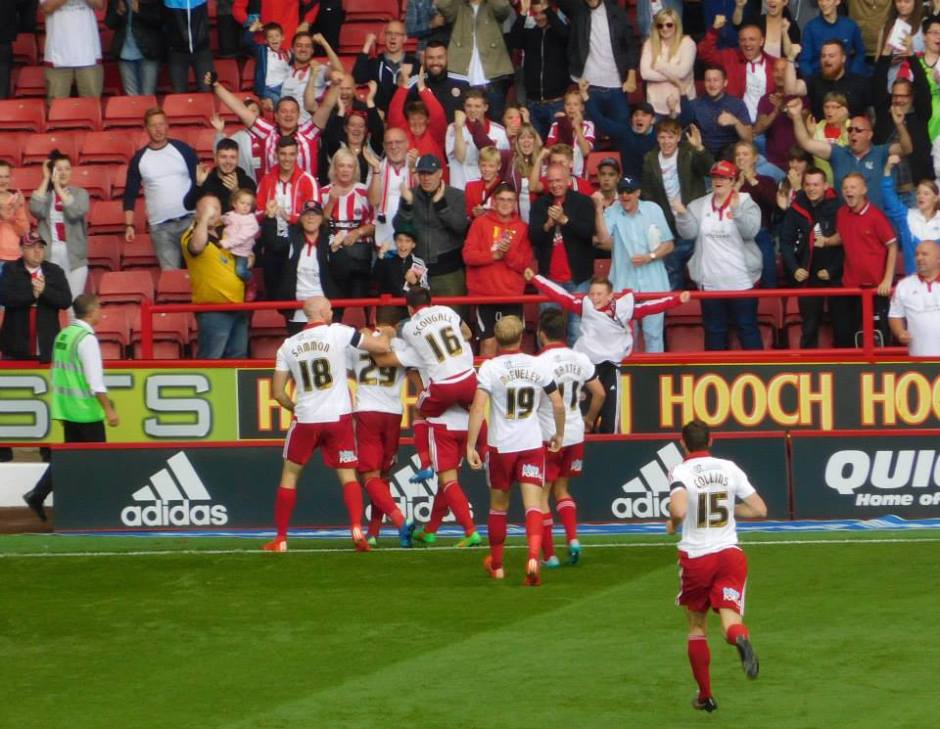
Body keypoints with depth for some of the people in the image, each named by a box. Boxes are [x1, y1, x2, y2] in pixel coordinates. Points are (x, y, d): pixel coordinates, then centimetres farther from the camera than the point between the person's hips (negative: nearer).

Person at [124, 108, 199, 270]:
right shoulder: (139, 159, 4)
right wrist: (129, 225, 1)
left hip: (190, 220, 0)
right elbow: (130, 195, 10)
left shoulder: (183, 150, 2)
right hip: (160, 226, 0)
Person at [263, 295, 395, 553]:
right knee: (348, 476, 6)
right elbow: (382, 346, -4)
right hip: (338, 418, -2)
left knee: (289, 474, 15)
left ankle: (280, 539, 15)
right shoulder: (338, 333, -4)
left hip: (306, 420, 2)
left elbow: (278, 393, 5)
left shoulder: (288, 346, 5)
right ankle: (357, 528, -15)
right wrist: (383, 335, 20)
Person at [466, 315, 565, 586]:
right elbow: (559, 405, 4)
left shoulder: (490, 368, -7)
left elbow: (478, 408, -16)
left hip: (500, 445, 0)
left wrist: (470, 446, -13)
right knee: (533, 504, -6)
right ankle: (533, 558, -29)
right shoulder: (538, 365, 0)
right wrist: (559, 435, 19)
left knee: (498, 507, 16)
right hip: (532, 444, 0)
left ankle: (496, 565, 29)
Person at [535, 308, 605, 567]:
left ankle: (549, 554, 3)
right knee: (561, 489, 21)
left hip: (548, 437, -6)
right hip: (575, 434, 6)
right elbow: (599, 393, 6)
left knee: (540, 495, 5)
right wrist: (589, 419, 22)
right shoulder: (580, 359, 2)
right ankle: (573, 539, 1)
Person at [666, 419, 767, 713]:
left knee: (696, 625, 17)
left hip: (695, 557, -1)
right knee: (730, 617, -7)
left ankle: (705, 695, 24)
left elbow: (679, 511, -26)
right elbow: (759, 510, 4)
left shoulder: (681, 472, -8)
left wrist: (672, 525, -3)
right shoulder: (729, 469, 4)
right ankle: (740, 638, -46)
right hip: (730, 554, 1)